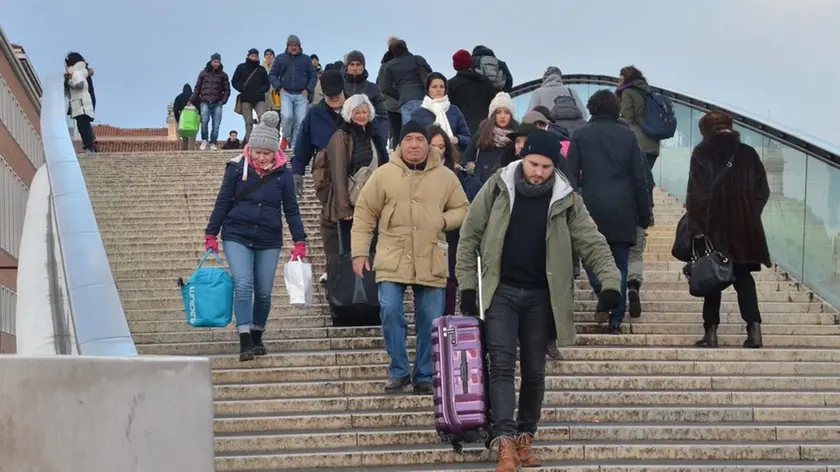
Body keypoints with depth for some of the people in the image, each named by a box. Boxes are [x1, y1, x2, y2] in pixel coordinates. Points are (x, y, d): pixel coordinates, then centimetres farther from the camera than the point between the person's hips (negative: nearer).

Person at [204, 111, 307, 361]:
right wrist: (211, 235, 0)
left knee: (263, 292, 7)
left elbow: (291, 209, 6)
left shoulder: (282, 174, 0)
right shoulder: (237, 168, -3)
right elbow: (222, 202, 3)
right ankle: (244, 342, -16)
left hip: (269, 241, 2)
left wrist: (299, 241, 0)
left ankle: (257, 337, 25)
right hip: (237, 237, -2)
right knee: (243, 285, -15)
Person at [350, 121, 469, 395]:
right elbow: (364, 214, 5)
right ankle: (399, 371, 1)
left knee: (430, 321, 3)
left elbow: (463, 210, 14)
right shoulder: (384, 174, 2)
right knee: (390, 311, -15)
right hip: (392, 259, -1)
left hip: (431, 262, 2)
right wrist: (359, 252, -1)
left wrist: (443, 220, -7)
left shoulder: (445, 177, 6)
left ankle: (424, 376, 17)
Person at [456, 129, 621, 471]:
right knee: (502, 365, -11)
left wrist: (610, 281, -19)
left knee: (534, 371, 8)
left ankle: (525, 438, 21)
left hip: (540, 296, 2)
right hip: (501, 291, -2)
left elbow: (592, 242, -4)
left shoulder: (566, 199, -3)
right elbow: (470, 236, 1)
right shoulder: (497, 188, -5)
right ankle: (505, 441, -17)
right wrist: (467, 285, -2)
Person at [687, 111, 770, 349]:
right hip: (746, 226, 3)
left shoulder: (702, 153, -4)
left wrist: (696, 226, -9)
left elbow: (697, 193, -10)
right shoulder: (748, 153, 6)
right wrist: (751, 213, 13)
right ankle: (754, 329, -5)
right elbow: (762, 189, 6)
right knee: (743, 277, 9)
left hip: (714, 226, -3)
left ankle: (711, 332, 4)